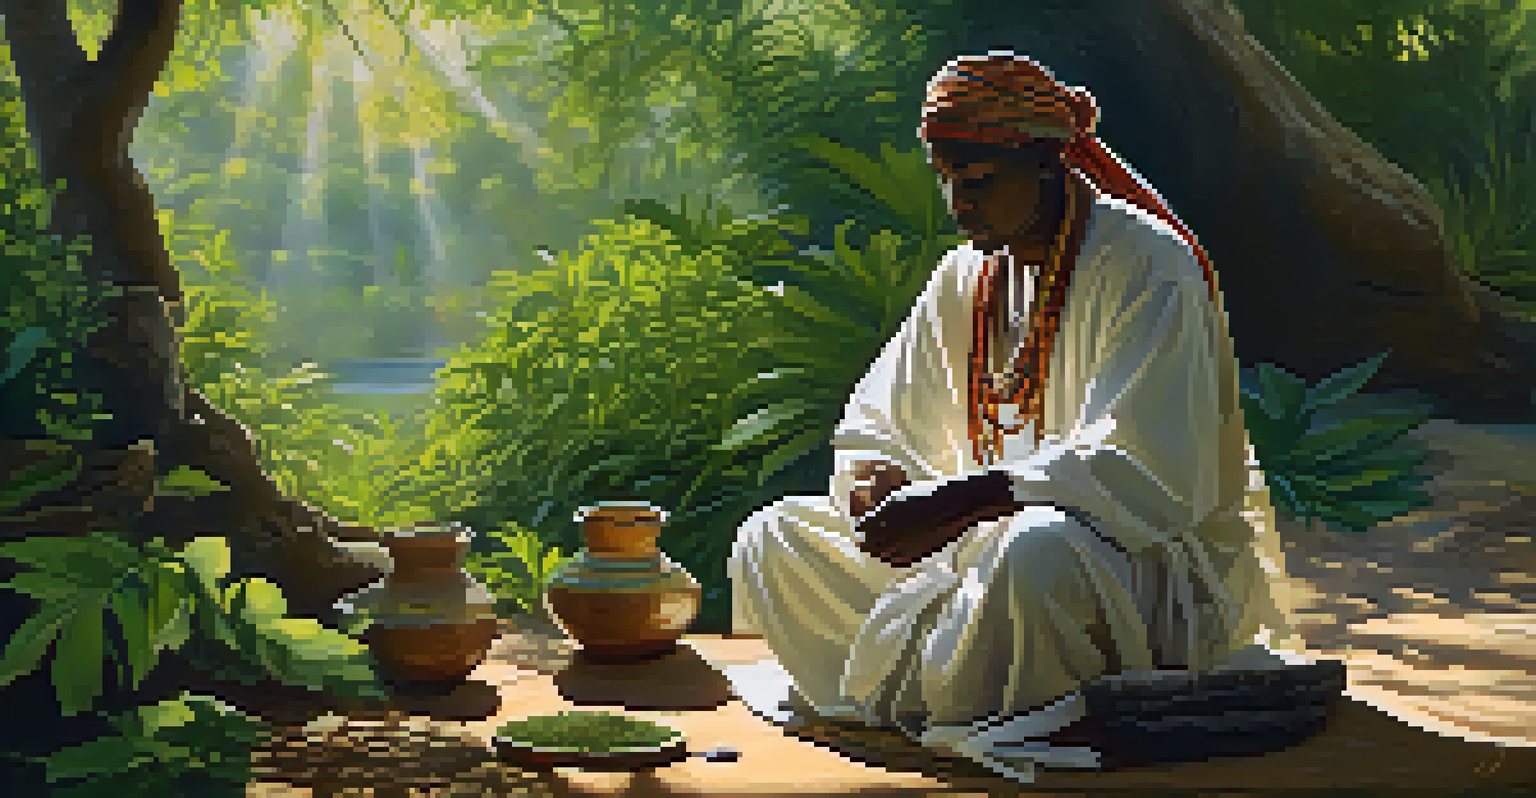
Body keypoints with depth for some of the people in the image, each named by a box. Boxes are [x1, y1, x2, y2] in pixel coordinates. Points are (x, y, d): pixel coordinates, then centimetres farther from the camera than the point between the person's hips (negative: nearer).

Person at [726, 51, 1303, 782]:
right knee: (771, 539, -3)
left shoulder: (1147, 268, -13)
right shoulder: (965, 278, 9)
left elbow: (1145, 473, -24)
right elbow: (875, 425, 13)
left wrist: (961, 501, -32)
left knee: (1039, 552, -43)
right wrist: (874, 477, -13)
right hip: (987, 541, 7)